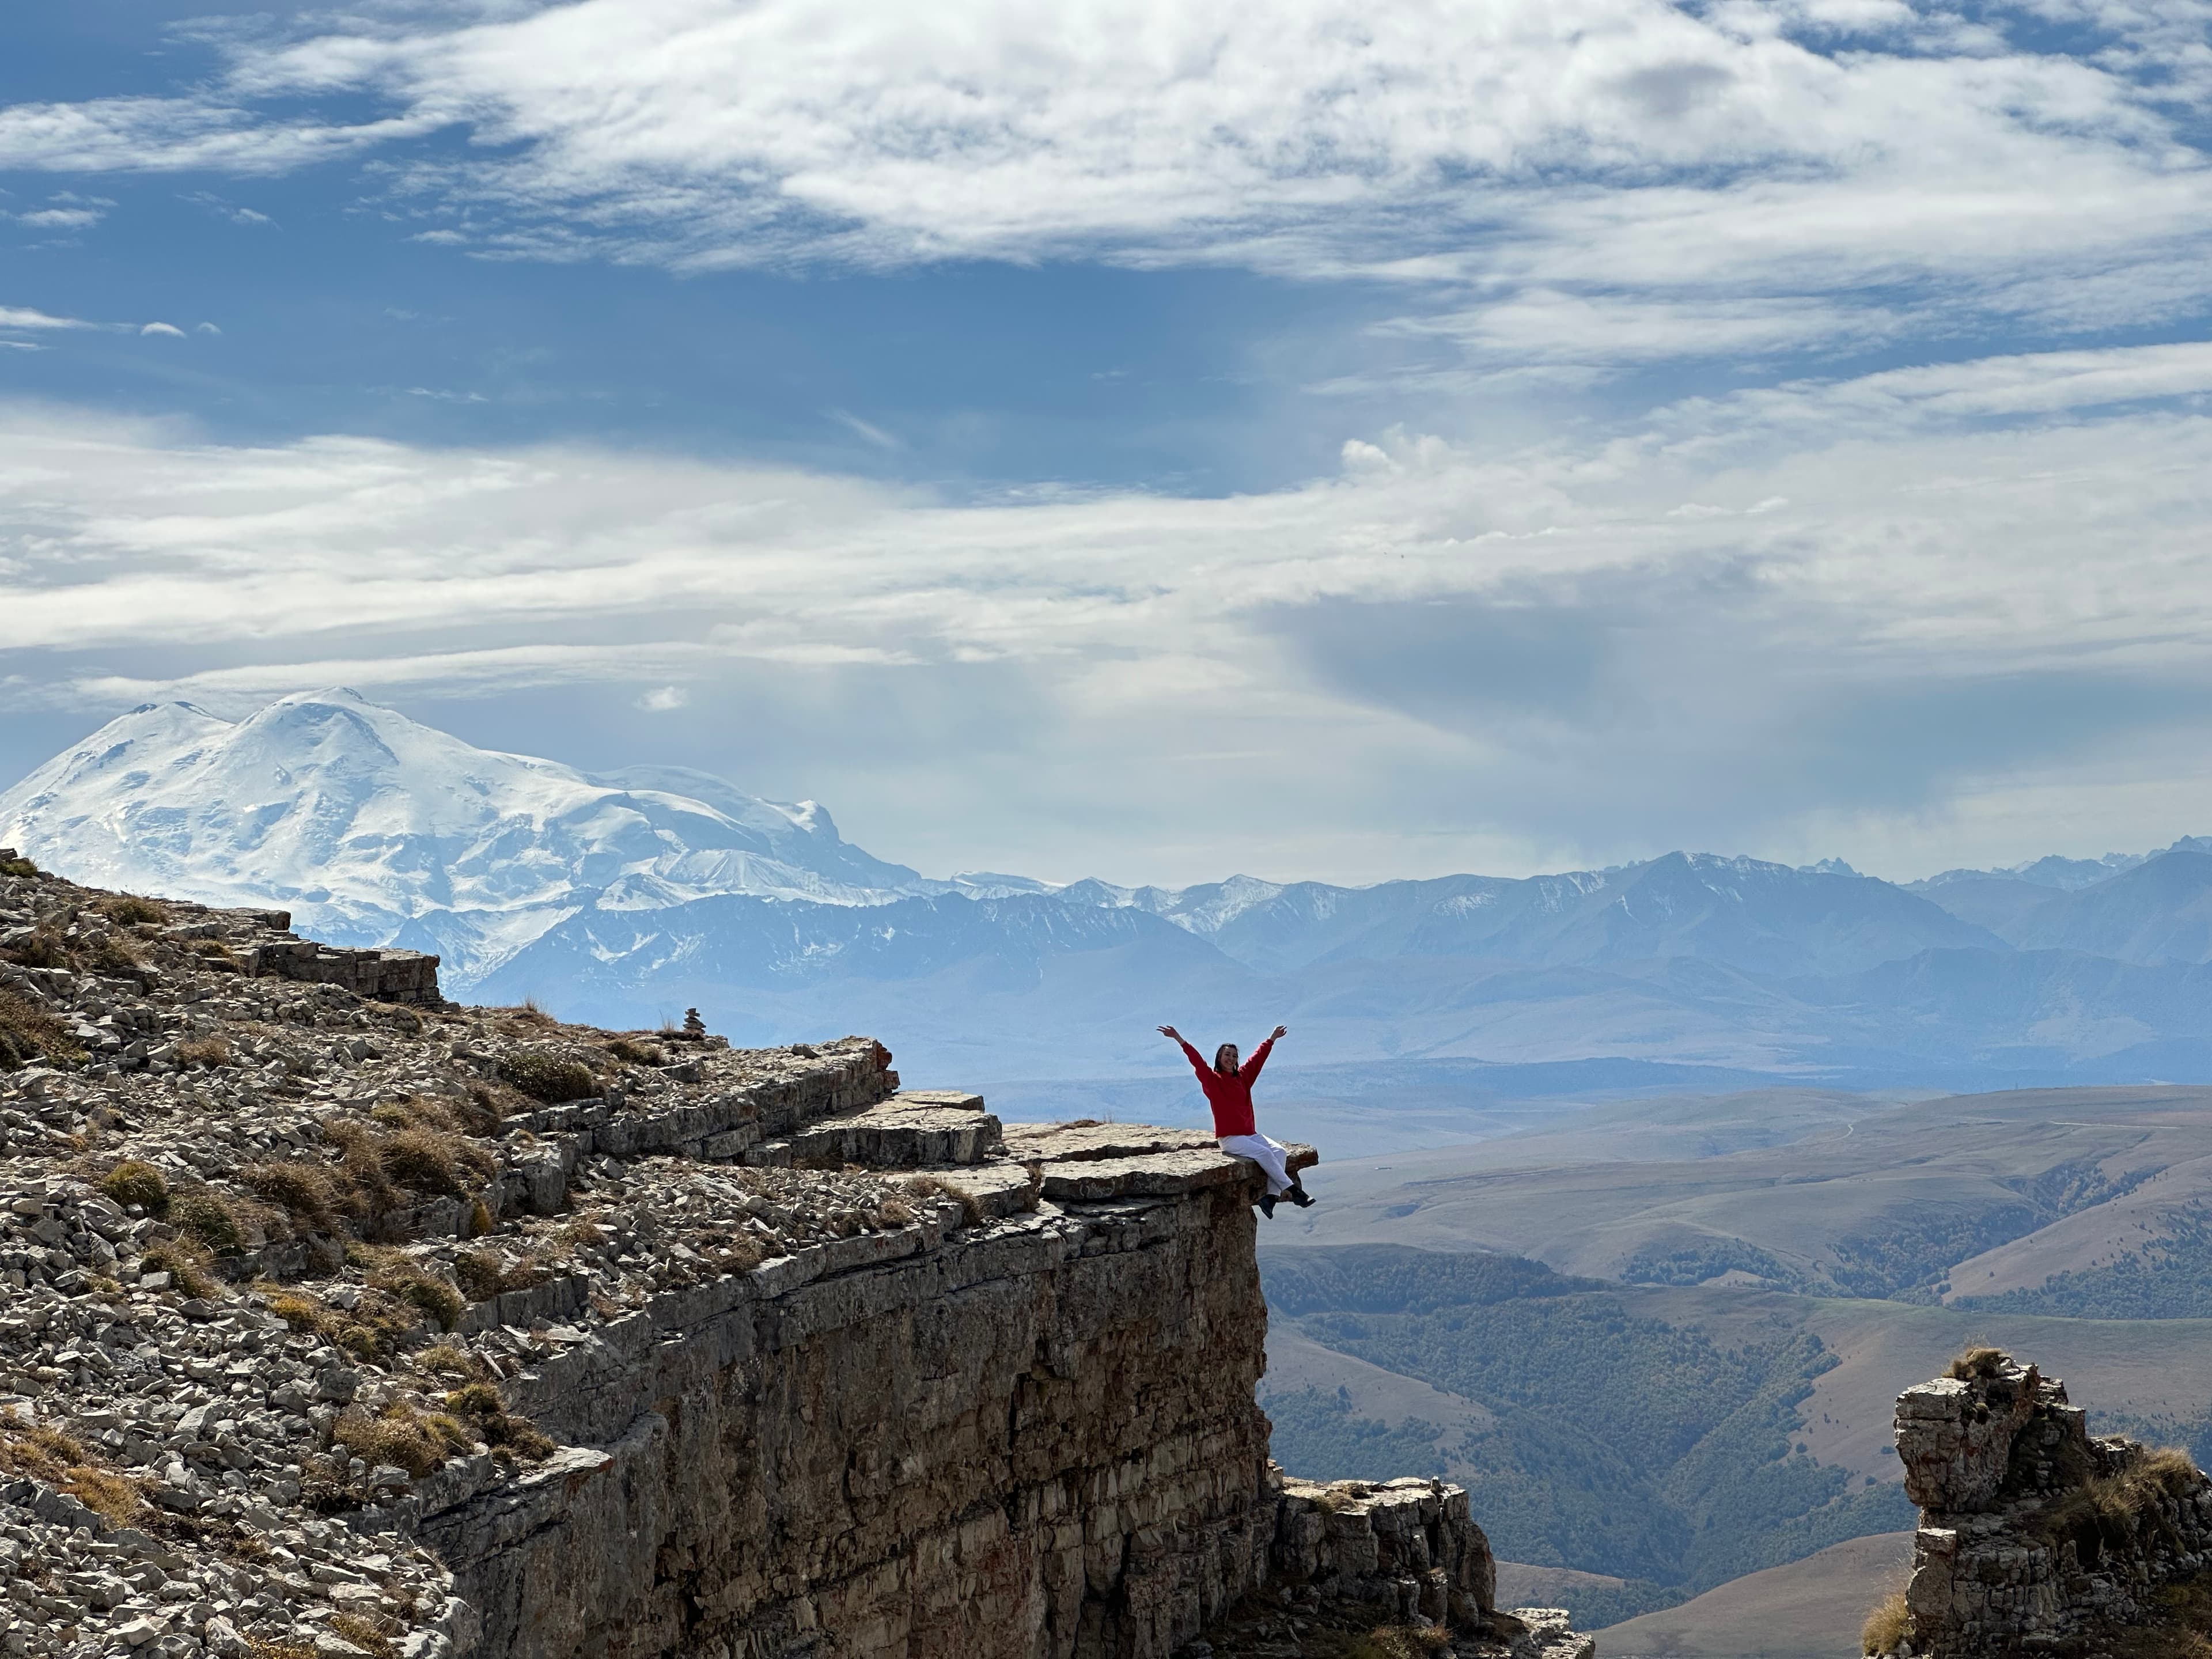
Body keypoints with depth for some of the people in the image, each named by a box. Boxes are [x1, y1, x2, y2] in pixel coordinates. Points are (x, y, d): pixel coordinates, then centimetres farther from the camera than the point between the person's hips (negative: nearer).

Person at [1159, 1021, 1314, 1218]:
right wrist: (1179, 1040, -22)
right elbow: (1197, 1061, -12)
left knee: (1280, 1151, -15)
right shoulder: (1212, 1080, -3)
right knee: (1264, 1153, -26)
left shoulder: (1243, 1077, 14)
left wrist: (1272, 1039, 36)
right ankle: (1292, 1190, -24)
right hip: (1229, 1139, -7)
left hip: (1251, 1134, 7)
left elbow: (1258, 1058, 24)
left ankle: (1272, 1195, -24)